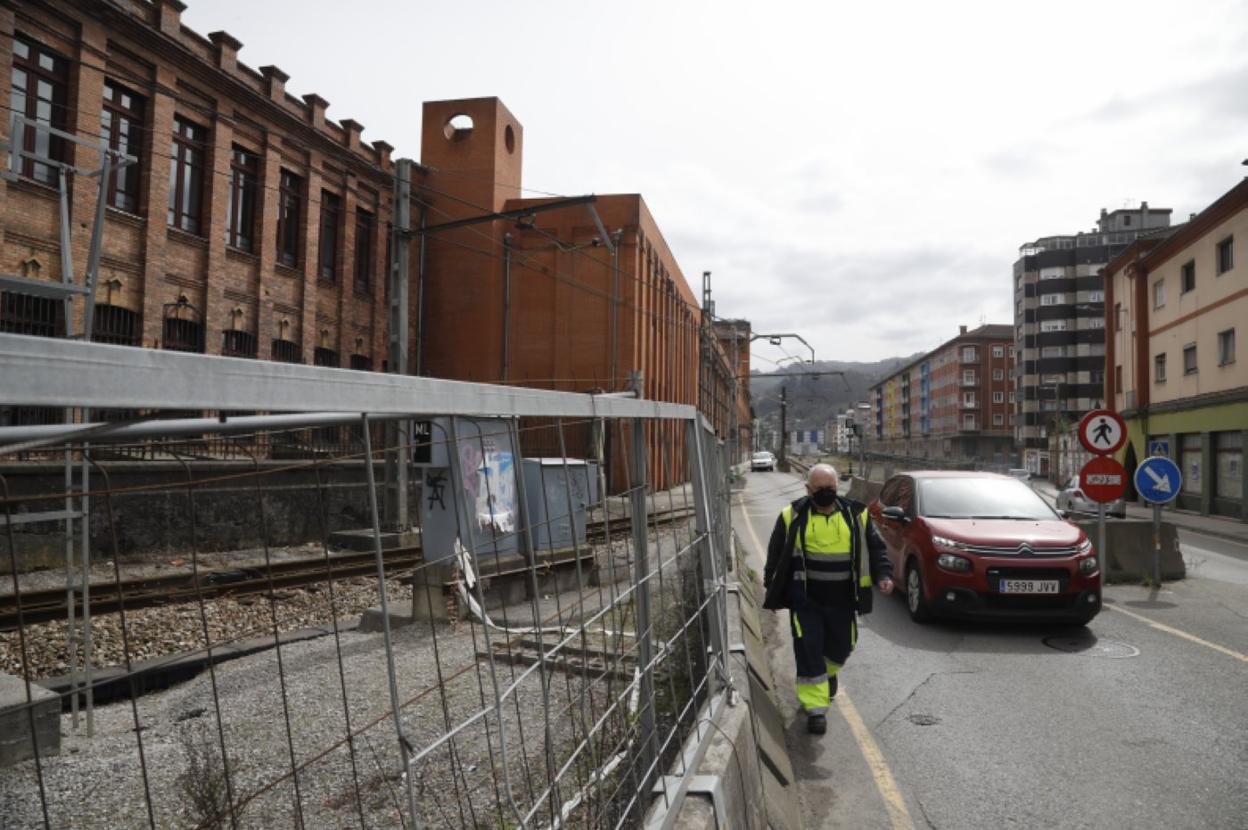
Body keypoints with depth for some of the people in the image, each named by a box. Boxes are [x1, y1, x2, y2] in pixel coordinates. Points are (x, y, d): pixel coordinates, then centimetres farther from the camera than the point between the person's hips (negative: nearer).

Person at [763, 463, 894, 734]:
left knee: (841, 646, 15)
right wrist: (772, 590, 6)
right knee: (809, 651, -5)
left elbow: (875, 548, 11)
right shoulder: (792, 516, -2)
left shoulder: (855, 514, 3)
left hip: (842, 600, 2)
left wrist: (883, 575, -5)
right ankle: (816, 707, 4)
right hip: (805, 599, -2)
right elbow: (776, 556, 6)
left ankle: (828, 672, 49)